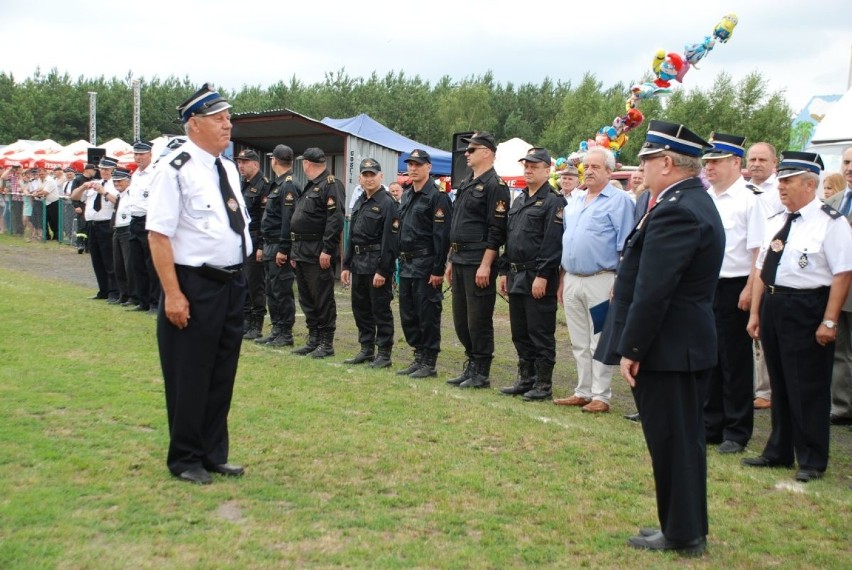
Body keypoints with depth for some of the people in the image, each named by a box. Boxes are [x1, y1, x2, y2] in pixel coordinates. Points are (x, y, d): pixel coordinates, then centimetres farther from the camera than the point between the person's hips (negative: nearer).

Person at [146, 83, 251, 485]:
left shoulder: (228, 169, 11)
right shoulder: (176, 169, -14)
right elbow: (158, 234, -18)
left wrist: (239, 276, 15)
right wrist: (173, 293, -21)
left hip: (233, 283, 8)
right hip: (194, 286, -8)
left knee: (223, 374, 15)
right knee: (189, 377, 4)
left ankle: (214, 454, 29)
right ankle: (185, 460, 19)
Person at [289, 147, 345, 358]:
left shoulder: (331, 185, -11)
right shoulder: (310, 187, 20)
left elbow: (335, 220, -21)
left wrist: (327, 250, -24)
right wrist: (294, 251, 21)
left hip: (319, 255, -10)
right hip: (303, 252, 10)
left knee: (323, 300, -4)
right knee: (306, 299, 13)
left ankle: (326, 344, 3)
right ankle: (313, 340, 22)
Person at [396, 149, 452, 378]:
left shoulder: (437, 196, -11)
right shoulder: (406, 195, 15)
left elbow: (442, 236, -16)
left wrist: (438, 270, -19)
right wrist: (401, 260, 16)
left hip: (426, 265, -9)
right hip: (406, 264, 9)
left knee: (428, 315, -2)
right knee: (407, 314, 12)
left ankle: (429, 363, 6)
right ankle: (419, 357, 23)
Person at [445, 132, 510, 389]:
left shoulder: (495, 185, -10)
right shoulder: (466, 185, 17)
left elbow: (497, 230, -16)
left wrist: (485, 265, -20)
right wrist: (451, 261, 18)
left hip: (479, 263, -9)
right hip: (460, 261, 9)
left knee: (479, 320, -3)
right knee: (460, 319, 13)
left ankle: (481, 374, 6)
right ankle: (471, 365, 24)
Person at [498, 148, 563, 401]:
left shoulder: (553, 202, -9)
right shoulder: (519, 201, 17)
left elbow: (553, 243, -17)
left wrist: (542, 276, -21)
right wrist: (504, 271, 14)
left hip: (538, 279, -8)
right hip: (516, 277, 9)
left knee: (541, 333, -2)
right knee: (520, 332, 13)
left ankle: (544, 384, 6)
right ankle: (525, 379, 23)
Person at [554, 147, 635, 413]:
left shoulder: (619, 201, -6)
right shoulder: (574, 204, 17)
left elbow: (625, 248, -10)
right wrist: (562, 281, 16)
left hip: (600, 281, -7)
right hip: (572, 280, 7)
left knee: (599, 343, -2)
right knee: (579, 343, 13)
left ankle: (601, 396, 5)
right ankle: (583, 392, 21)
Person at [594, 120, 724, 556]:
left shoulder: (675, 211, -21)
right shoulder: (695, 201, 12)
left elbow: (653, 291, -24)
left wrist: (630, 349, -19)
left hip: (667, 348, -10)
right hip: (688, 343, 10)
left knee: (673, 443, 1)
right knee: (684, 441, 18)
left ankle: (683, 535, 14)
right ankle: (687, 528, 30)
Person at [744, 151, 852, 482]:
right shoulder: (775, 222, 12)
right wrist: (755, 312, 12)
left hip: (807, 310, -7)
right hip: (773, 306, 7)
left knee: (808, 389, 0)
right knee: (779, 385, 16)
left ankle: (812, 461, 13)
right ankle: (779, 452, 28)